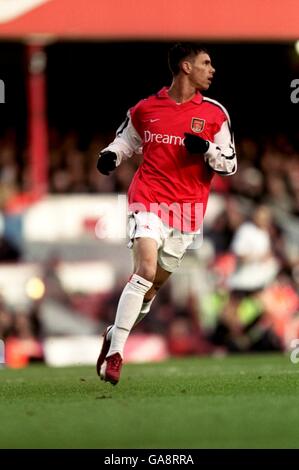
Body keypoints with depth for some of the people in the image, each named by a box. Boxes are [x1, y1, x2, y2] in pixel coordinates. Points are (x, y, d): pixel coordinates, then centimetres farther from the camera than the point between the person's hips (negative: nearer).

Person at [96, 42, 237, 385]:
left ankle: (115, 335, 33)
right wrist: (109, 155, -1)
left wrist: (207, 149, -15)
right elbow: (126, 139, 21)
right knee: (146, 269, -21)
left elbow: (230, 164, 5)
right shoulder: (146, 109, 4)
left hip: (187, 209, 3)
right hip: (148, 199, -3)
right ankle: (114, 354, -19)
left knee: (154, 283, 9)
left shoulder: (214, 114, 3)